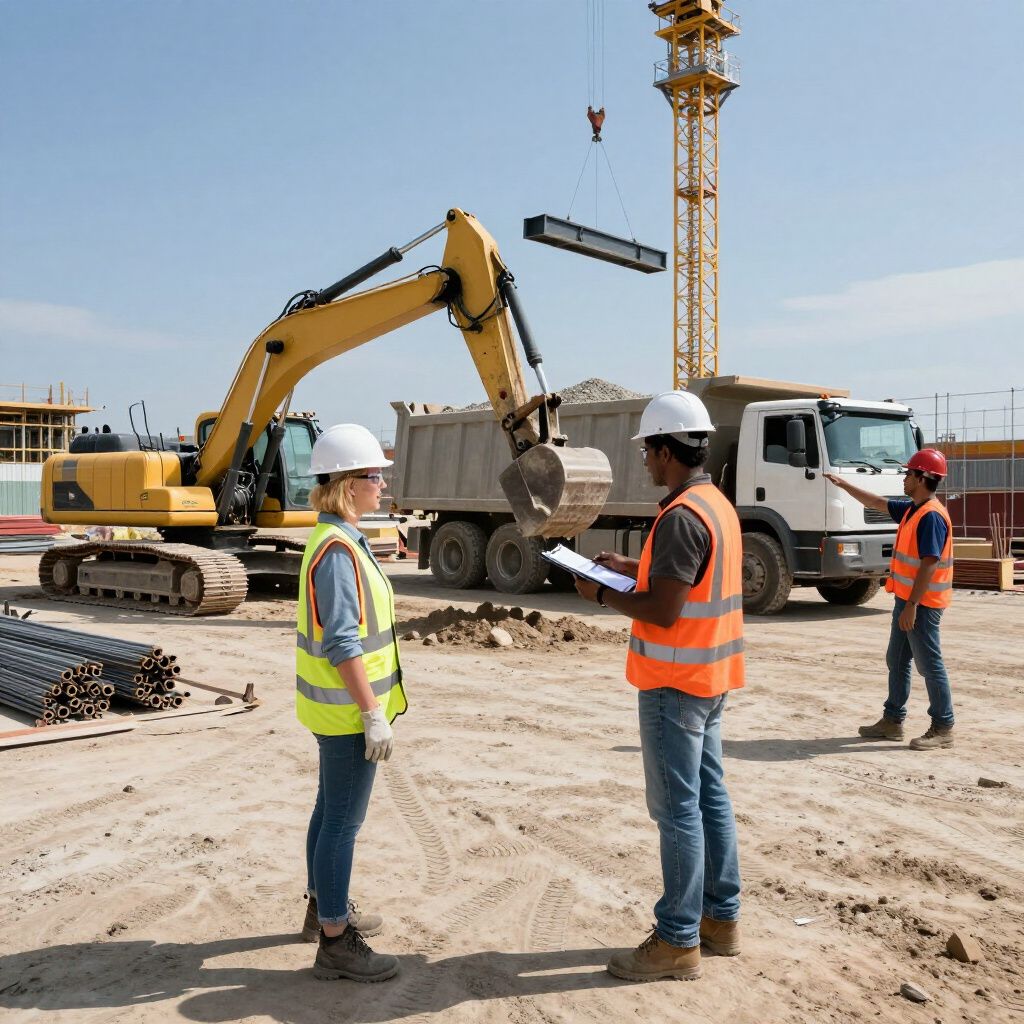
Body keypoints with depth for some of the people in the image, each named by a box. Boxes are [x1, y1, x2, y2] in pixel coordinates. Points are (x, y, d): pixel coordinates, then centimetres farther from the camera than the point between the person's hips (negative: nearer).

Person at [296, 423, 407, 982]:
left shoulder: (337, 539, 10)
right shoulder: (338, 549, -22)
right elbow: (343, 643, -24)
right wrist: (374, 715, -21)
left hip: (333, 706, 10)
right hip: (348, 709, -10)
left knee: (331, 809, 22)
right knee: (344, 821, 0)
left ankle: (323, 908, 39)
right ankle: (335, 942, 13)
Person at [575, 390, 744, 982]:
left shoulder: (681, 516, -22)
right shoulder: (718, 504, 10)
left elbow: (662, 612, -24)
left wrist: (603, 596, -10)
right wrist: (632, 567, 15)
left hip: (675, 682, -10)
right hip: (711, 676, 10)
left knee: (678, 809, -1)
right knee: (710, 796, 16)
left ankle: (678, 943, 10)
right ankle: (722, 919, 28)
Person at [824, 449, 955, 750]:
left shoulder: (931, 516, -20)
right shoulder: (911, 509, 9)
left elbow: (928, 565, -24)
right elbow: (877, 503, 25)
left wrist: (912, 606, -24)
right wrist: (844, 484, 27)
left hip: (922, 604, -10)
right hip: (906, 599, 10)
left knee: (930, 665, -2)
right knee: (897, 661, 15)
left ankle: (943, 729, 8)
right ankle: (892, 721, 25)